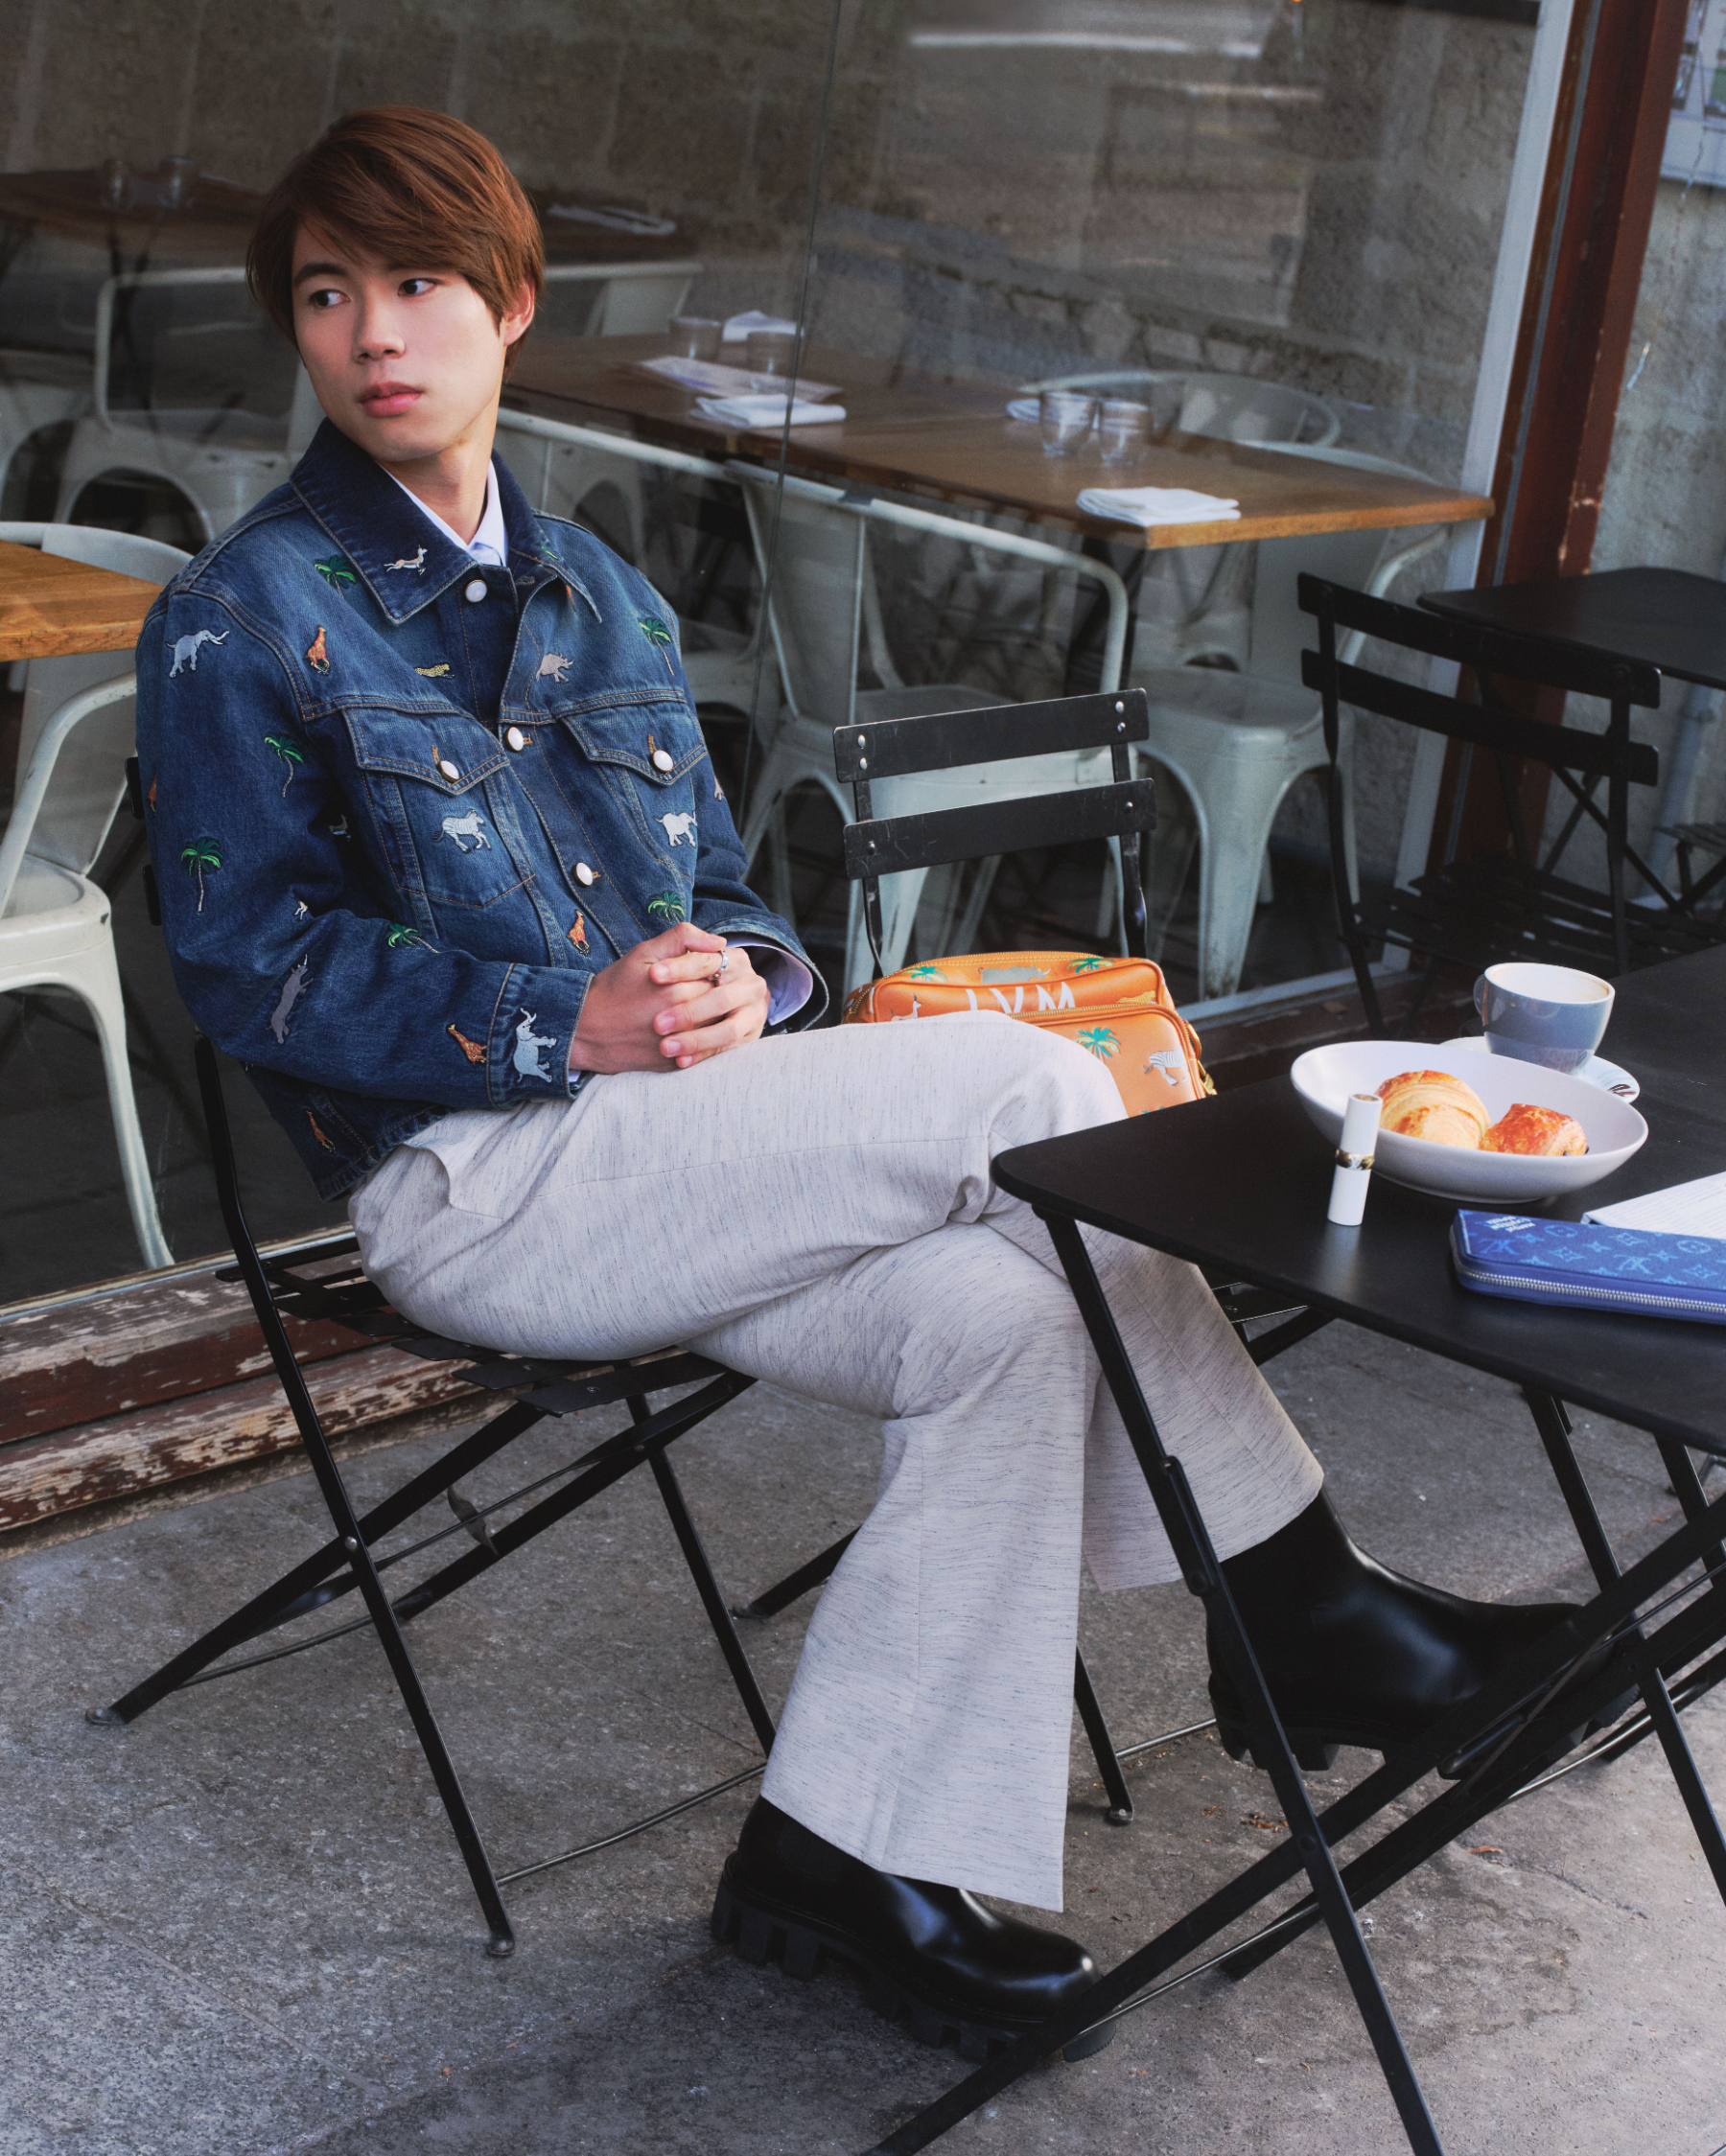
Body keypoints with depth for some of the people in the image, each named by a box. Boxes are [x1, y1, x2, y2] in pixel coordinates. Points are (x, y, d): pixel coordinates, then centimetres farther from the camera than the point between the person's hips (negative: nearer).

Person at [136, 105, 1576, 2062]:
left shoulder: (594, 595, 18)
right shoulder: (244, 625, -2)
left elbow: (716, 889, 19)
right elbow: (255, 972, -8)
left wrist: (739, 974, -7)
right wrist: (574, 1023, -19)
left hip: (653, 1147, 7)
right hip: (464, 1182, -7)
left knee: (1004, 1322, -21)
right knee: (1024, 1085, -19)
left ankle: (847, 1848, -12)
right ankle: (1304, 1607, -5)